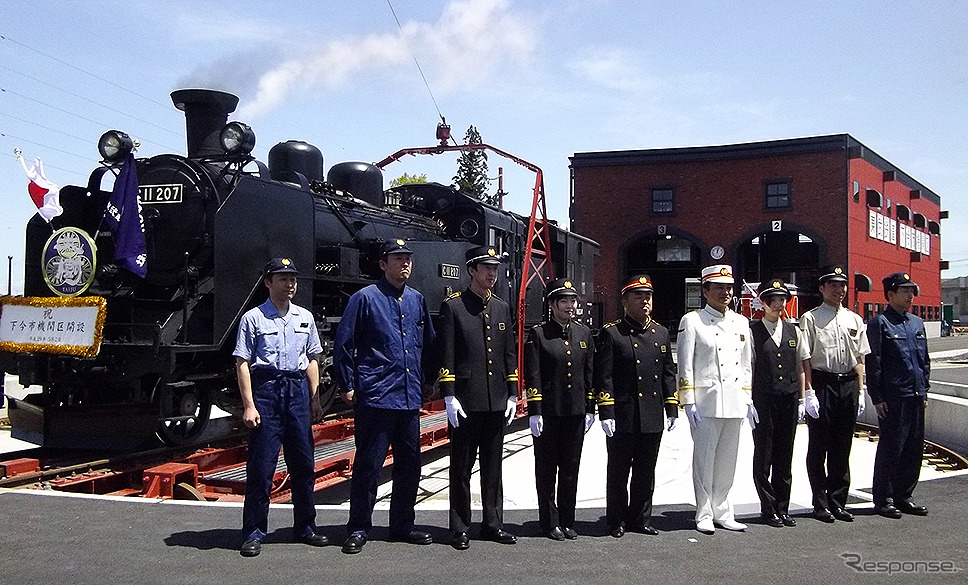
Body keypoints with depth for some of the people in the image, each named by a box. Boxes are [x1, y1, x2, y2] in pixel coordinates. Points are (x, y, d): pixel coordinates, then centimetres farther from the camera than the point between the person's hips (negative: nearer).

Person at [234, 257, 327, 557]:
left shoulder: (305, 317, 14)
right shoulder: (253, 318, -1)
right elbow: (242, 363, -5)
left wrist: (314, 398, 11)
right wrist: (249, 405, -11)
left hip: (298, 390, 5)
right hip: (265, 389, -4)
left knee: (303, 463, 9)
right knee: (261, 465, -3)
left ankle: (305, 527, 21)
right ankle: (254, 533, 7)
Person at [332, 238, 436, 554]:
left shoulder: (417, 300, 13)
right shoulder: (365, 298, -4)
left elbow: (429, 344, 22)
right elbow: (343, 344, -3)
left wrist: (426, 382, 17)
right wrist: (347, 386, -4)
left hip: (410, 398, 6)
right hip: (375, 398, -6)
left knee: (410, 465, 12)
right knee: (368, 465, -1)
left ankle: (402, 525, 25)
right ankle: (358, 530, 11)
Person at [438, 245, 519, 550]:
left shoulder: (502, 308, 13)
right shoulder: (453, 306, -3)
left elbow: (510, 354, 15)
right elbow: (446, 355, -7)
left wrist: (512, 394, 10)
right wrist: (449, 396, -12)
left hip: (497, 401, 5)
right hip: (466, 401, -5)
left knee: (493, 467, 13)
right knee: (461, 468, 3)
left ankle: (492, 524, 23)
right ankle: (460, 529, 12)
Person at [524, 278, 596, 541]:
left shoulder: (584, 333, 9)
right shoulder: (538, 334, -4)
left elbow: (590, 373, 12)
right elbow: (532, 377, -8)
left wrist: (590, 409, 8)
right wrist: (534, 412, -12)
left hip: (576, 413, 4)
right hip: (549, 412, -4)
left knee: (571, 469, 11)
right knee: (547, 469, 6)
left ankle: (567, 521, 22)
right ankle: (550, 522, 17)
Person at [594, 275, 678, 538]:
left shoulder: (661, 333, 12)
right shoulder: (611, 333, -5)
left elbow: (669, 374, 15)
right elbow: (604, 377, -9)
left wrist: (672, 409, 11)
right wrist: (606, 413, -14)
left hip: (653, 418, 5)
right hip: (622, 417, -5)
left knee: (646, 472, 13)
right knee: (618, 471, 6)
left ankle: (640, 518, 25)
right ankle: (617, 520, 18)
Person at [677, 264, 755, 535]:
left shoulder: (741, 322, 14)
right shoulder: (692, 321, -3)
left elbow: (746, 364, 17)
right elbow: (685, 365, -6)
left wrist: (749, 400, 13)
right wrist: (689, 403, -11)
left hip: (735, 404, 5)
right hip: (706, 403, -5)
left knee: (727, 461, 11)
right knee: (704, 461, 1)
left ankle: (722, 513, 21)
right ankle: (704, 515, 11)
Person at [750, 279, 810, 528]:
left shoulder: (793, 331, 10)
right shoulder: (753, 331, -3)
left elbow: (801, 367, 13)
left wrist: (801, 399, 9)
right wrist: (748, 402, -8)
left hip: (789, 400, 4)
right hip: (763, 401, -4)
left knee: (785, 456, 10)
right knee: (763, 456, 2)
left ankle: (783, 508, 20)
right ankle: (768, 510, 12)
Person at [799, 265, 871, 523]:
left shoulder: (854, 320, 13)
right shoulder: (810, 319, -2)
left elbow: (859, 358, 15)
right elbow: (804, 359, -6)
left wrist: (860, 390, 9)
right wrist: (808, 393, -13)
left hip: (848, 385, 5)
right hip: (822, 383, -5)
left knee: (842, 447, 10)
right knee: (819, 446, 2)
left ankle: (838, 501, 19)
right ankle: (821, 503, 11)